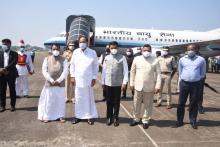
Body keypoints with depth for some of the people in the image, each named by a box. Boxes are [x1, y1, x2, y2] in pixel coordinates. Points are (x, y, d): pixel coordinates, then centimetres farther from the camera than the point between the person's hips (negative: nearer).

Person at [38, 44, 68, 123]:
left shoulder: (63, 59, 2)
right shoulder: (47, 59, 4)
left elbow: (65, 71, -5)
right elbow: (44, 71, -3)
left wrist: (58, 80, -14)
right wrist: (51, 80, -11)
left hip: (60, 83, 0)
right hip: (49, 83, 0)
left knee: (60, 100, 6)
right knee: (49, 100, 4)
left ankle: (60, 116, 17)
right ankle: (47, 116, 15)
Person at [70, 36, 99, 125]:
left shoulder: (92, 52, -3)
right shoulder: (75, 52, 3)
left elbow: (96, 66, 0)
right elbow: (72, 64, 7)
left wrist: (94, 78, -4)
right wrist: (72, 76, 1)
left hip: (88, 79, -2)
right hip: (77, 79, 2)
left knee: (89, 98, 5)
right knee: (78, 98, 8)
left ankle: (90, 116, 15)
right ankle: (78, 115, 19)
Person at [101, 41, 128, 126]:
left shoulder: (122, 58, -3)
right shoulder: (106, 58, 6)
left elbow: (125, 71, -4)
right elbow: (104, 70, 9)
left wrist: (124, 82, -9)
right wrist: (103, 81, 9)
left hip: (118, 83, -2)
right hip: (108, 83, 2)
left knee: (116, 101, 7)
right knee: (109, 101, 9)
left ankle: (115, 118, 19)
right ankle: (109, 117, 21)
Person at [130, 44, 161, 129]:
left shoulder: (155, 61, -4)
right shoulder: (136, 59, 1)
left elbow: (158, 74, -4)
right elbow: (132, 71, 6)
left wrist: (157, 86, -10)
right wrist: (132, 83, 5)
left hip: (149, 87, -2)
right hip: (138, 86, 2)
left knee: (148, 105, 9)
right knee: (136, 103, 13)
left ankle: (146, 120, 25)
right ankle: (136, 119, 31)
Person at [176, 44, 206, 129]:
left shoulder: (201, 60, 0)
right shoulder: (182, 59, 5)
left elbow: (202, 73, 12)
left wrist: (197, 79, 12)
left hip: (195, 84, -1)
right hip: (184, 83, 1)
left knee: (194, 103, 7)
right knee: (181, 103, 5)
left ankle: (193, 121, 21)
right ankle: (179, 121, 17)